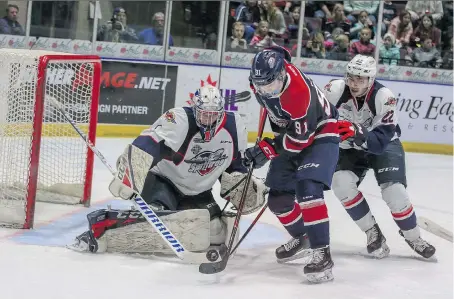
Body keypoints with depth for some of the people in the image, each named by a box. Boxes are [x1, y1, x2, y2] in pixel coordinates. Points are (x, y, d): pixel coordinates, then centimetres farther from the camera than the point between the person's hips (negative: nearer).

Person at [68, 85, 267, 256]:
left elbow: (233, 164, 10)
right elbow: (141, 150, -36)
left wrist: (245, 187, -4)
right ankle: (100, 226, -30)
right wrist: (127, 179, -47)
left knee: (221, 230, -6)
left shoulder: (233, 126, -7)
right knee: (158, 217, -34)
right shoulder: (178, 120, -25)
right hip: (162, 181, -6)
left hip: (197, 192, 7)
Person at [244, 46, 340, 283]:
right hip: (291, 132, 8)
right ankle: (302, 239, 34)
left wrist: (266, 150, -28)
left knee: (307, 188, -28)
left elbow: (300, 138, -30)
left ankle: (321, 252, -27)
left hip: (319, 134, -8)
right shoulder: (263, 77, -16)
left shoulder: (299, 91, -37)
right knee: (278, 197, 10)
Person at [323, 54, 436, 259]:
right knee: (341, 183, -23)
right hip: (350, 149, 3)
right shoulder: (335, 90, -23)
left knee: (394, 191, -20)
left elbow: (380, 141, -36)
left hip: (385, 145, -2)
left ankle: (413, 237, 6)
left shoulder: (384, 98, -29)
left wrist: (358, 133, -52)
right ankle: (372, 232, -5)